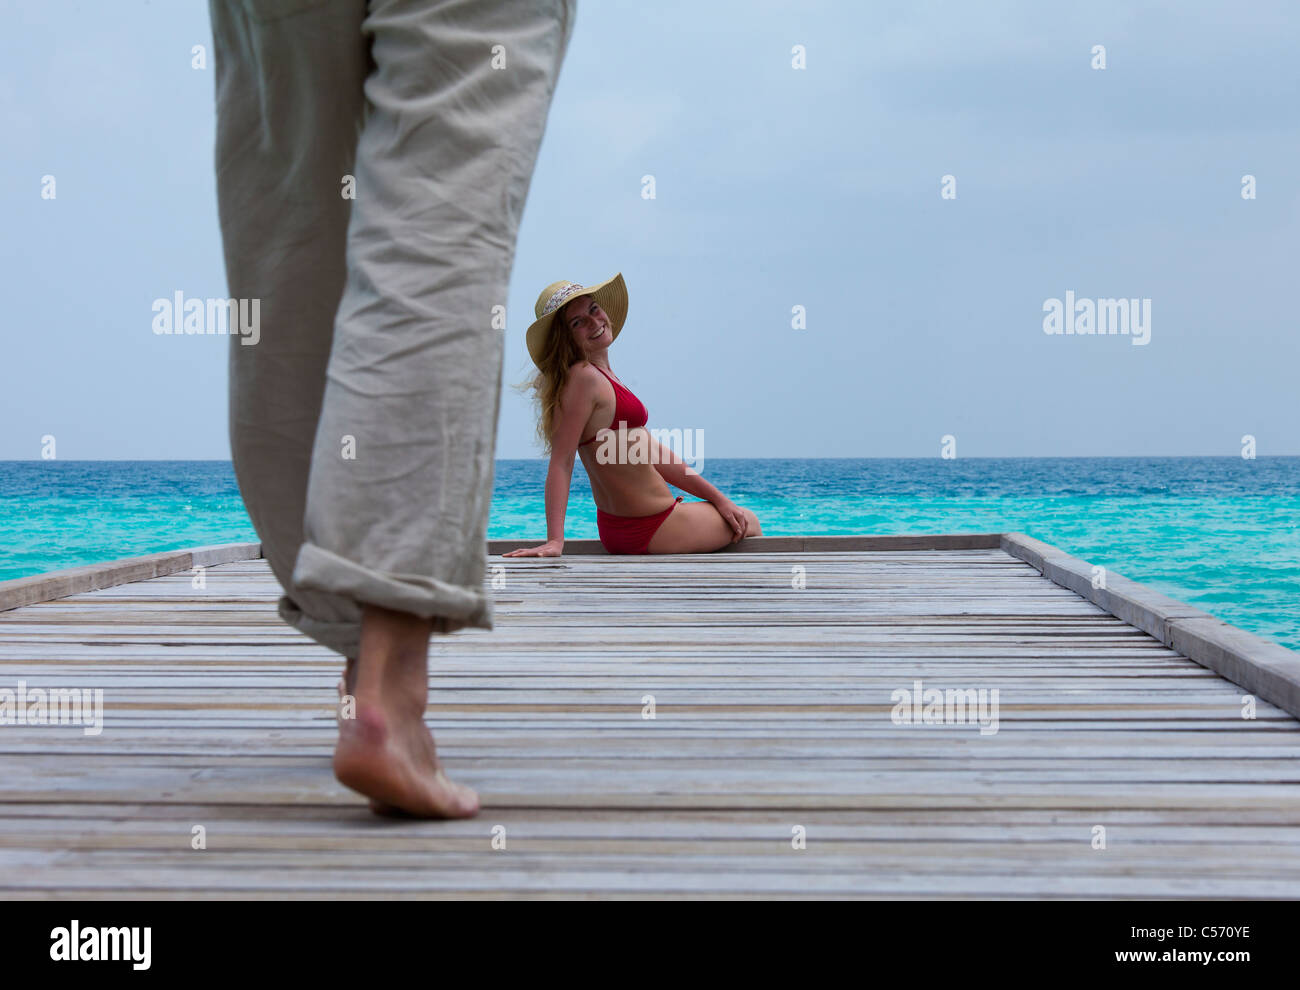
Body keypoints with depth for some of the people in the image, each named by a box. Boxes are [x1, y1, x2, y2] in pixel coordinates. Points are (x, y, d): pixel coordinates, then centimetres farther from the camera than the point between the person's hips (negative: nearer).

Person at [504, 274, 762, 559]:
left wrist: (717, 498, 10)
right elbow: (561, 463, -24)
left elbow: (653, 453, 12)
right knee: (749, 523, 15)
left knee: (737, 518, 33)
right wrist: (555, 541, -32)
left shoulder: (603, 375, 11)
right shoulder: (583, 378, -19)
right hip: (648, 530, -10)